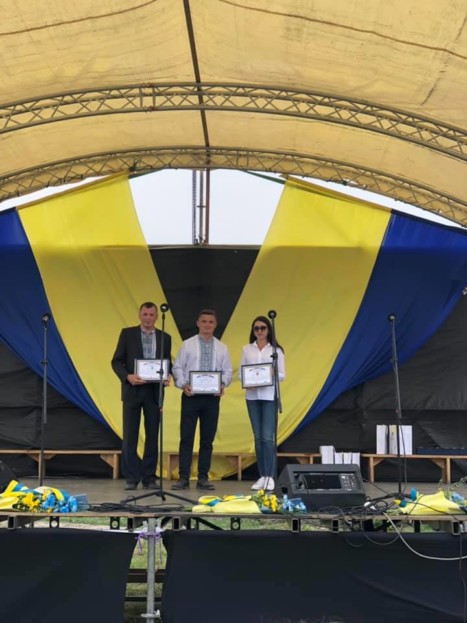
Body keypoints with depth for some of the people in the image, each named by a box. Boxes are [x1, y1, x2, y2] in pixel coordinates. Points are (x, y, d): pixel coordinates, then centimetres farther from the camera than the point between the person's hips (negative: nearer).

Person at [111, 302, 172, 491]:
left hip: (154, 391, 2)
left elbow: (168, 363, 12)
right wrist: (127, 377, -17)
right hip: (132, 390, -2)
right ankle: (131, 477, 9)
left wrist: (167, 377, -9)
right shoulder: (127, 333, 2)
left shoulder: (165, 337, 8)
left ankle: (149, 477, 14)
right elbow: (116, 361, 0)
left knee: (152, 435, 5)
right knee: (129, 436, 0)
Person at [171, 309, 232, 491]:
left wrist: (223, 384, -13)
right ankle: (183, 477, 2)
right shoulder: (187, 345, 3)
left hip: (212, 397, 2)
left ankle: (203, 478, 13)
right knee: (186, 437, -2)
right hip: (191, 395, -2)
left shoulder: (222, 348, 9)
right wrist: (183, 384, -16)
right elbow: (177, 368, 0)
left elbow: (227, 371, 7)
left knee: (207, 439, 6)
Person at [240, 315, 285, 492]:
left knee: (267, 437, -9)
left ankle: (270, 477, -2)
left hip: (269, 396, -3)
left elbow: (282, 375, 0)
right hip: (252, 396, 3)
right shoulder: (246, 349, 9)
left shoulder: (276, 350, 3)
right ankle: (262, 476, 12)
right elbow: (240, 372, 6)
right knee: (258, 437, 5)